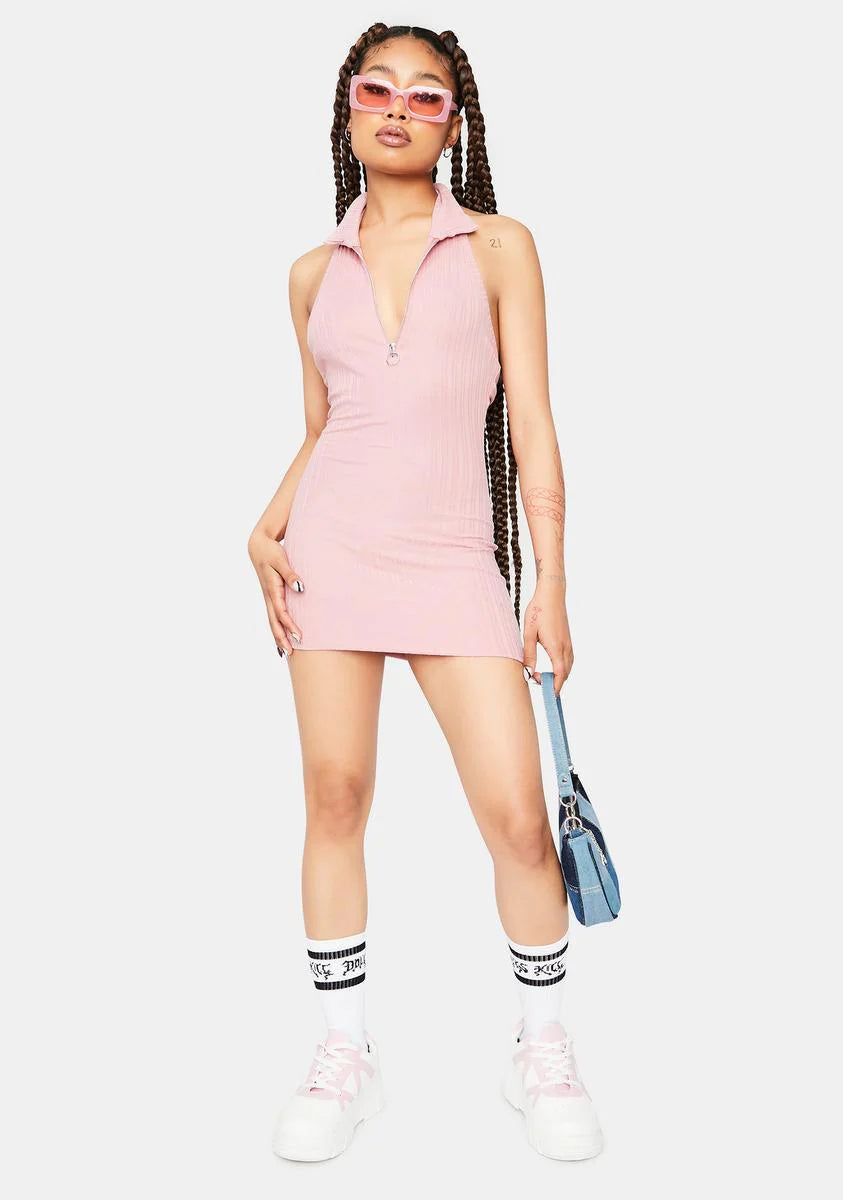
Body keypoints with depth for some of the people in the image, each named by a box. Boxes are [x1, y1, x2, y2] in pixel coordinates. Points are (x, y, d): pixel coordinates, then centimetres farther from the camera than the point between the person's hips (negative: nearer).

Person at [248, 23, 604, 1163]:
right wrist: (267, 526, -1)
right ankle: (346, 1054, 22)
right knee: (334, 800, 5)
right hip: (331, 545, 3)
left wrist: (551, 584, -5)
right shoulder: (315, 272, 12)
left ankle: (542, 1048, 19)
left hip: (453, 556, -2)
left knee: (519, 816, -5)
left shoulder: (499, 246, 5)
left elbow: (531, 423, 1)